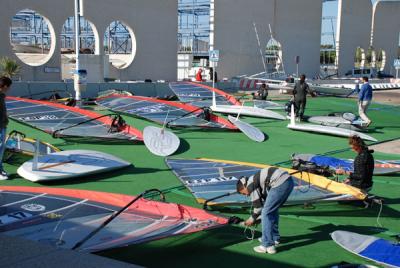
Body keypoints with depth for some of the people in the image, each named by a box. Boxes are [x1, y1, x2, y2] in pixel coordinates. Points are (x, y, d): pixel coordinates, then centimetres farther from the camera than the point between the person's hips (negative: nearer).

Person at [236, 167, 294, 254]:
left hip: (280, 183, -10)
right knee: (273, 210, 25)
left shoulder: (250, 184, 3)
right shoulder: (256, 180, 29)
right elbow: (266, 201, 34)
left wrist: (252, 219, 20)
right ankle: (274, 238, 37)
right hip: (289, 181, 10)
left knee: (266, 213, -2)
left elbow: (258, 205, 5)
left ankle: (268, 246, -2)